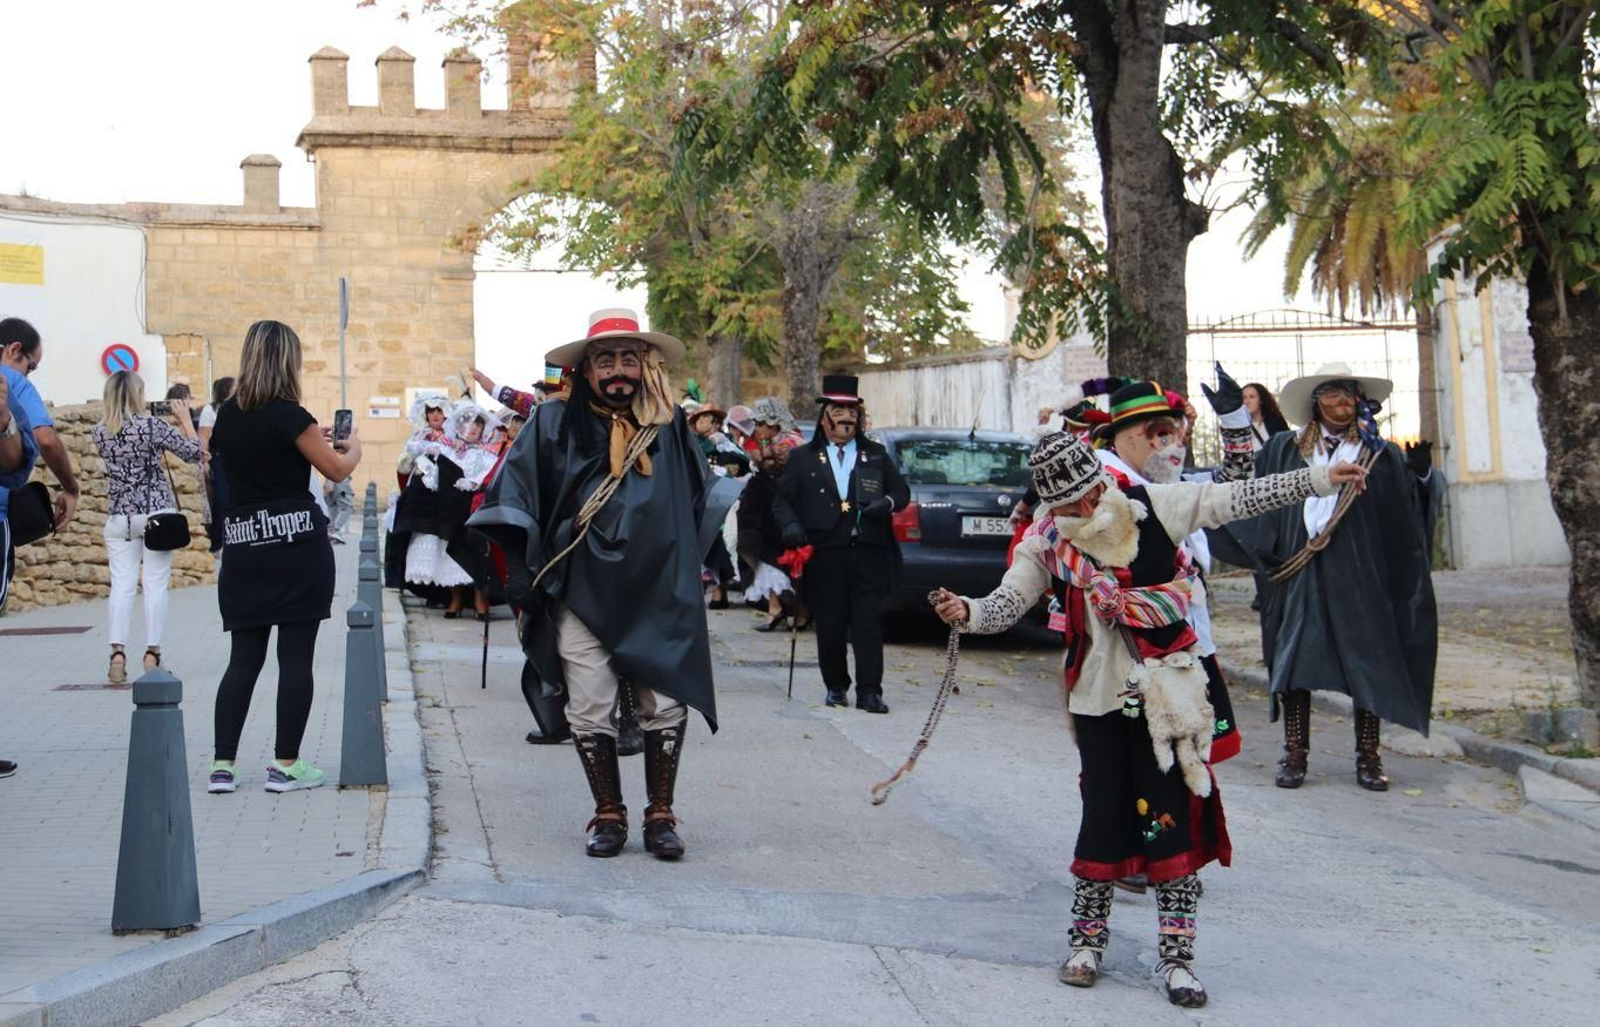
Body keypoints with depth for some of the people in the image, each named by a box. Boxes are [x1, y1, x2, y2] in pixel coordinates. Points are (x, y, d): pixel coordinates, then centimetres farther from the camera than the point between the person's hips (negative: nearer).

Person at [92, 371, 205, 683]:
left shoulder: (100, 432, 1)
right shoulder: (153, 425, -11)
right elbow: (194, 453, -4)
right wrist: (185, 420, 11)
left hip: (119, 515, 3)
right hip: (157, 512, -3)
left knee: (121, 584, 3)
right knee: (155, 584, 3)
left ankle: (117, 651, -8)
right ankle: (152, 653, 4)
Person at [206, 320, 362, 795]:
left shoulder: (227, 416, 8)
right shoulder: (289, 415, -11)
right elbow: (337, 469, -2)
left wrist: (311, 438, 28)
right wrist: (354, 446, 18)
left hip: (243, 546, 6)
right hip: (297, 546, -6)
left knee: (243, 658, 9)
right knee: (296, 658, 1)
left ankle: (222, 764, 5)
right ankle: (285, 765, 4)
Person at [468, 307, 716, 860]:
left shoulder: (670, 425, 7)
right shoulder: (555, 423, 0)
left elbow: (698, 500, 20)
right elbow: (512, 494, 2)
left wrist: (684, 572, 15)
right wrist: (528, 573, -3)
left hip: (657, 595, 1)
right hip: (582, 595, -1)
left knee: (666, 705, 0)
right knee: (590, 709, 1)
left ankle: (661, 815, 12)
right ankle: (608, 815, 14)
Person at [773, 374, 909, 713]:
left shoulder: (876, 456, 18)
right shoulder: (802, 458, 13)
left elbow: (902, 491, 20)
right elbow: (782, 500, 9)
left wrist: (888, 502, -3)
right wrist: (790, 524, -11)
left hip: (869, 552, 1)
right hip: (825, 555, 0)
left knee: (869, 622, -7)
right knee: (830, 625, 2)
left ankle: (869, 691, -7)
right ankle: (836, 686, 16)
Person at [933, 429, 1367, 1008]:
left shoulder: (1152, 507, -4)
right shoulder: (1046, 543, -2)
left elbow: (1235, 499, -2)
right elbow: (1007, 604, -5)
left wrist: (1319, 480, -3)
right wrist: (966, 613, -27)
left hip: (1166, 693, 0)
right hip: (1098, 695, 1)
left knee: (1171, 820, -3)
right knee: (1105, 817, 1)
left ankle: (1176, 956, 4)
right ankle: (1087, 939, 22)